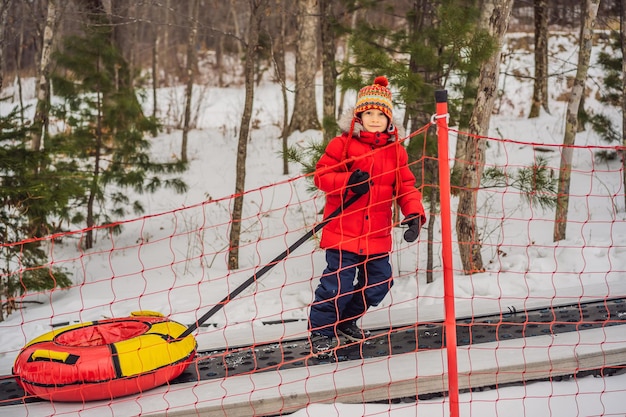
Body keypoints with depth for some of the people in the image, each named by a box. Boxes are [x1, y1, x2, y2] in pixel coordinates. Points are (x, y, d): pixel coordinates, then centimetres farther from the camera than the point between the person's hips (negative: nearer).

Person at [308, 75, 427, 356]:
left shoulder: (396, 151, 7)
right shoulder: (342, 144, -5)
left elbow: (406, 186, 7)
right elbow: (322, 174, -7)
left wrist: (414, 213, -10)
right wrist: (348, 182, -24)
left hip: (377, 235, 5)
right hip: (342, 231, -5)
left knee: (379, 281, 13)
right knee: (338, 282, -9)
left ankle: (346, 321, 34)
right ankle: (321, 330, 8)